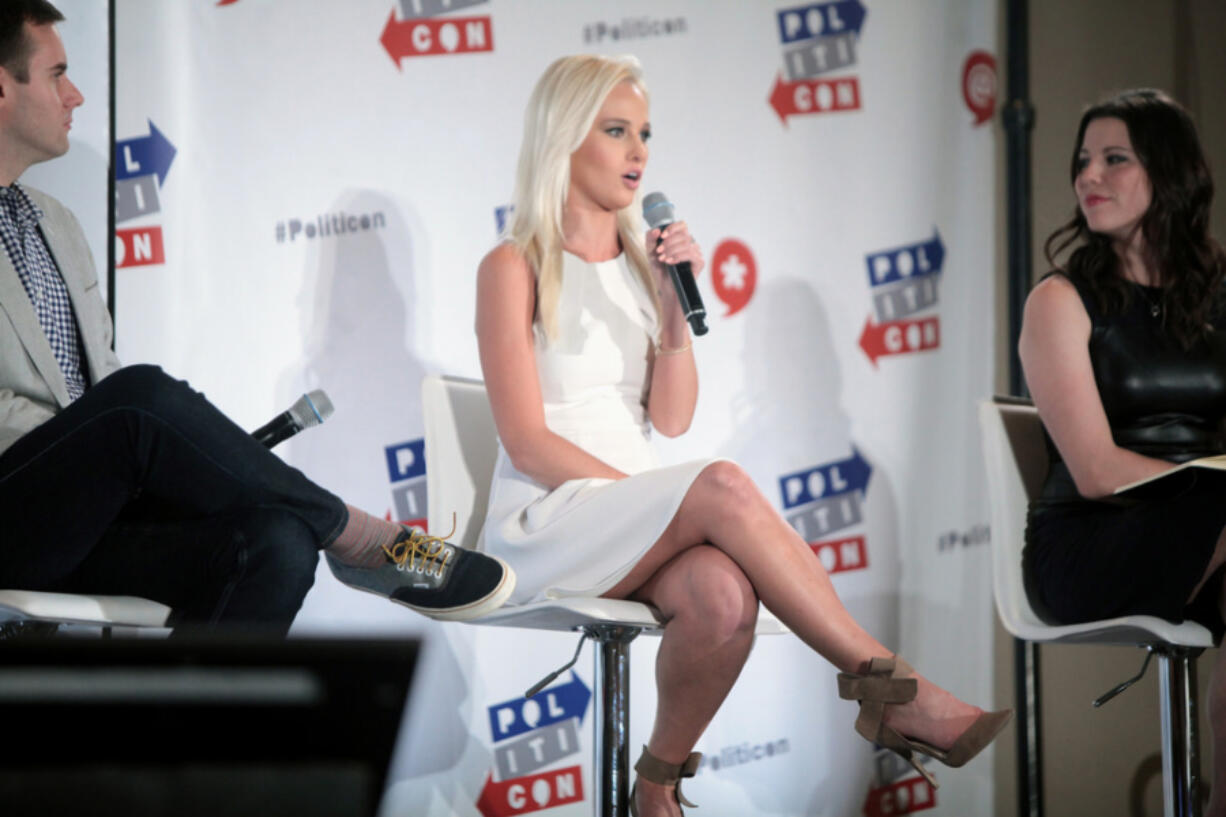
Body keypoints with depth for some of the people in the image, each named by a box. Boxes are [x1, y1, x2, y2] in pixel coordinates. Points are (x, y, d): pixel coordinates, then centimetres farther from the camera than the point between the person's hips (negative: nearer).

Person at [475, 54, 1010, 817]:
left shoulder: (641, 260, 14)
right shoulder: (514, 268, -2)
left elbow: (671, 419, 7)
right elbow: (528, 442, -10)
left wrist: (675, 305, -7)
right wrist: (679, 503, -16)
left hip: (634, 519, 5)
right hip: (544, 525, -5)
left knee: (724, 594, -32)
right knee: (722, 486, -32)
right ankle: (887, 686, -30)